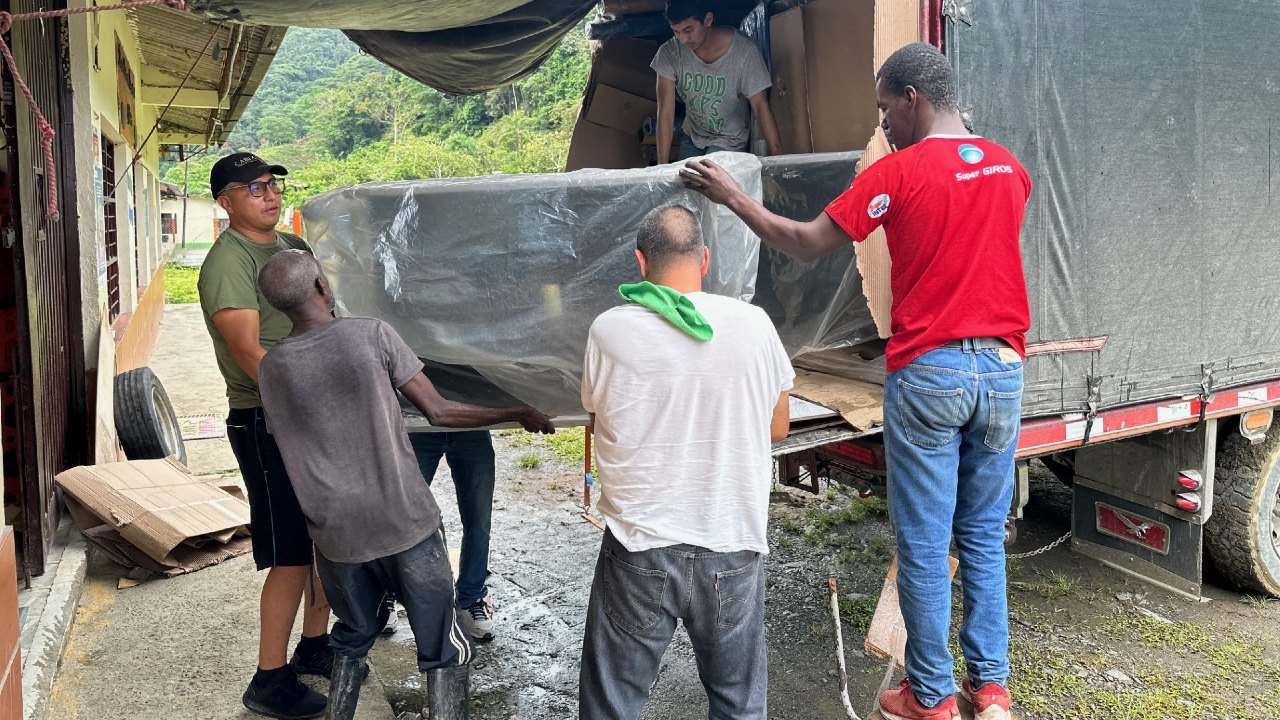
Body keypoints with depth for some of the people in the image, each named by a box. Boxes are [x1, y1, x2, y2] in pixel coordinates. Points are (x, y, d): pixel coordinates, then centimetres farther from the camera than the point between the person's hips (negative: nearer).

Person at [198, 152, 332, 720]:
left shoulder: (294, 247, 13)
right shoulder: (228, 262, -13)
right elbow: (249, 353, -22)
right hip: (268, 422, -8)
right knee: (292, 556, -4)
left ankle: (314, 645, 33)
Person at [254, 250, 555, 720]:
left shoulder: (270, 368, 0)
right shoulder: (371, 334, -10)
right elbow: (439, 412, -8)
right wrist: (520, 413, 4)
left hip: (337, 535, 4)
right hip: (407, 524, -4)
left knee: (351, 640, 27)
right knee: (445, 649, 9)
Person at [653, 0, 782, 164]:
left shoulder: (744, 52, -24)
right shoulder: (670, 53, -18)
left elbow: (760, 106, -21)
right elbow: (666, 113, -18)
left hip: (729, 140, -3)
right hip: (691, 136, 3)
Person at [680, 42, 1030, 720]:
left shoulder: (899, 171, -10)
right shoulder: (1009, 167, 8)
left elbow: (805, 244, -7)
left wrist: (731, 196, 2)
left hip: (928, 374, -6)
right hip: (1002, 367, 6)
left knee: (924, 543, 5)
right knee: (985, 536, 16)